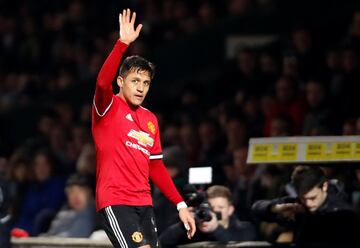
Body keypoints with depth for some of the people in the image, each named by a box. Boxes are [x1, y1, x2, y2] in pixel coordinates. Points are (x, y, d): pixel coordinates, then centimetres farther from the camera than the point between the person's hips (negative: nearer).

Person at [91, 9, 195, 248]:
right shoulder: (108, 107, -2)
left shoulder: (150, 119, 17)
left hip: (143, 203, 7)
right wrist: (123, 43, -31)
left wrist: (181, 204, 16)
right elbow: (103, 82, -25)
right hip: (115, 202, -7)